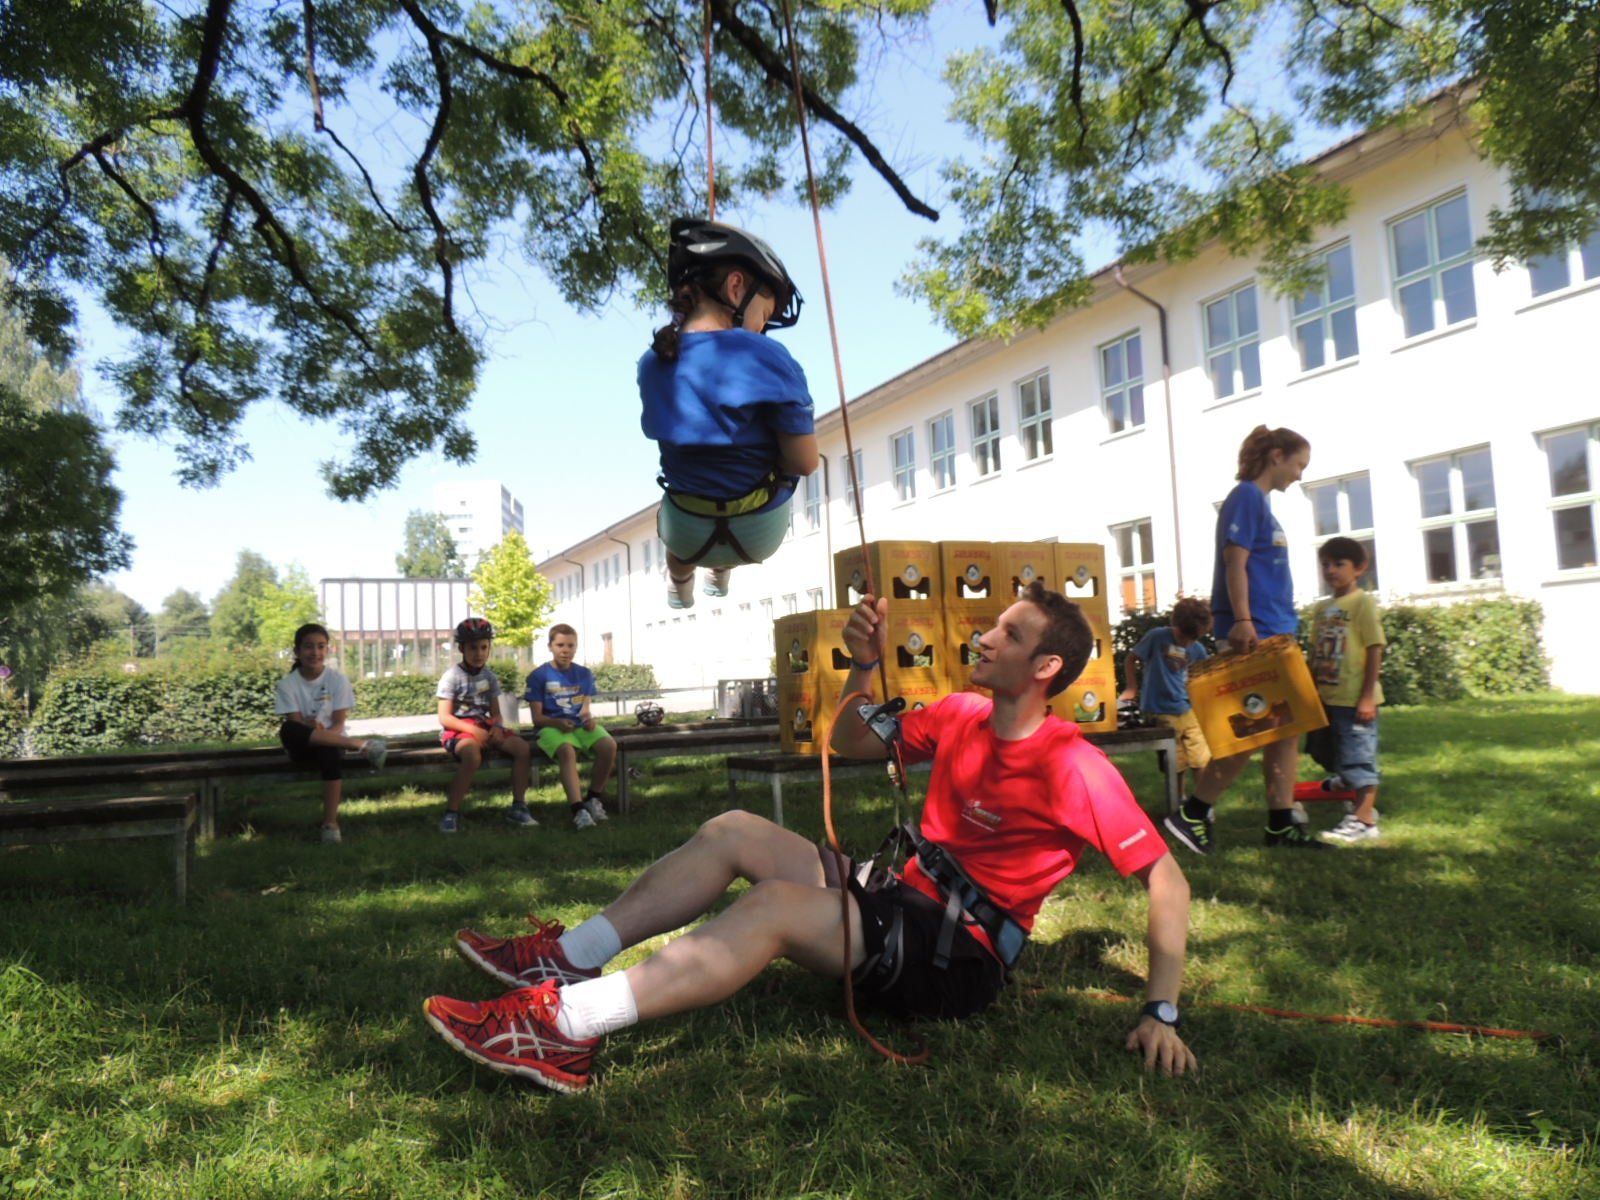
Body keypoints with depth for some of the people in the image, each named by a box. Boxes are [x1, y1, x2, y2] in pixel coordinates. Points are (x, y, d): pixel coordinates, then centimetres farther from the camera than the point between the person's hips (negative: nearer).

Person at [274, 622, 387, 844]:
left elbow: (339, 722, -6)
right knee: (287, 730, -35)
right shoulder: (288, 684, 0)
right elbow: (294, 722, -9)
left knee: (330, 752, -37)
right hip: (303, 748, 0)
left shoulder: (337, 679, -1)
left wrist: (323, 733, -25)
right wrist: (310, 728, -29)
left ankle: (330, 823, -29)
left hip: (331, 741, 0)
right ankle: (361, 745, -35)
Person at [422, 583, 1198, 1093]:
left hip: (958, 961, -8)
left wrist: (1162, 1014, -18)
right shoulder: (959, 717, 4)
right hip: (902, 900, 8)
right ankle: (568, 958, -7)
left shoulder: (1072, 769, -17)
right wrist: (864, 668, -4)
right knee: (735, 832, -3)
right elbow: (850, 747, 12)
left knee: (774, 904, -30)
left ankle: (563, 1028, -35)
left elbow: (1165, 879, -15)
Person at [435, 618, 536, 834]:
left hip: (484, 726, 5)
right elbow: (444, 717, -10)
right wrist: (472, 730, -23)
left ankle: (518, 808, -9)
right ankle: (451, 814, -26)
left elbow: (495, 712, 11)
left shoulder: (490, 677, 12)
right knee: (473, 755, -39)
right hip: (458, 728, -5)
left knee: (522, 748, -19)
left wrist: (497, 727, -13)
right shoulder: (451, 677, -5)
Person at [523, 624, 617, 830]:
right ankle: (578, 809, -43)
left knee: (609, 745, -26)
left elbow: (585, 708, 12)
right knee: (567, 751, -38)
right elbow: (537, 717, -2)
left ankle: (593, 798, -5)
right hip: (551, 727, -4)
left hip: (579, 725, 4)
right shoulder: (539, 676, 1)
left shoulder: (584, 674, 13)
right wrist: (558, 723, -21)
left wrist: (588, 719, -13)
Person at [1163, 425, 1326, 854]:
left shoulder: (1261, 502, 20)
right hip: (1254, 632, -10)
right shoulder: (1246, 497, -8)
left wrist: (1277, 629, 19)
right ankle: (1191, 814, -3)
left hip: (1275, 631, 10)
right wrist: (1242, 622, -23)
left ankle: (1282, 824, 13)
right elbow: (1235, 561, -17)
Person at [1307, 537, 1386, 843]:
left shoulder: (1362, 603, -7)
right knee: (1335, 758, 14)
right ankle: (1365, 807, 28)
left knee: (1358, 757, -4)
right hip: (1328, 699, 8)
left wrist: (1368, 696, -16)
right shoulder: (1323, 608, 13)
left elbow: (1375, 650, -12)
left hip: (1354, 700, -8)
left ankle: (1363, 821, 2)